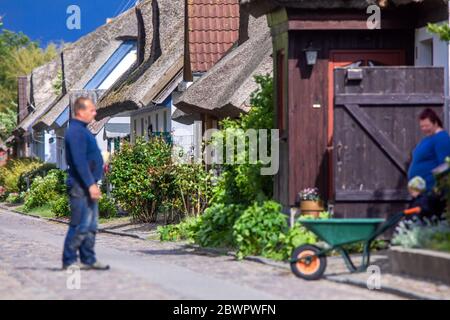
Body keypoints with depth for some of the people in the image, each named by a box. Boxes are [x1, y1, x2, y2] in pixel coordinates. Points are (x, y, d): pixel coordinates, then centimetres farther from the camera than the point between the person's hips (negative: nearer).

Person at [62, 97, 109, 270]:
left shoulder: (82, 130, 18)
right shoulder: (75, 132, -15)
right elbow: (79, 161, -22)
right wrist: (90, 184, -25)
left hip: (88, 186, 10)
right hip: (81, 186, -10)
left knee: (91, 226, 11)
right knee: (80, 225, -9)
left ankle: (88, 260, 15)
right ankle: (69, 261, -5)